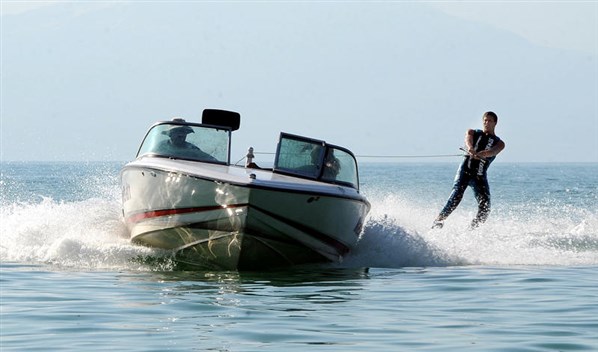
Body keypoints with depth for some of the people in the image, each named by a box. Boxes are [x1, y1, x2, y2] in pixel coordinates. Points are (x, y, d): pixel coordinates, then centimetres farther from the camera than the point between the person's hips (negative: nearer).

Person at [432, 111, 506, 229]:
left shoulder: (499, 143, 12)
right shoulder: (473, 133, 15)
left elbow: (492, 152, -12)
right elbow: (468, 139, -10)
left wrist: (481, 154, -37)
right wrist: (470, 149, -36)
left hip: (480, 176, 1)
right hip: (465, 170, -1)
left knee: (485, 207, -12)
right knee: (456, 195, -24)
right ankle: (439, 220, -22)